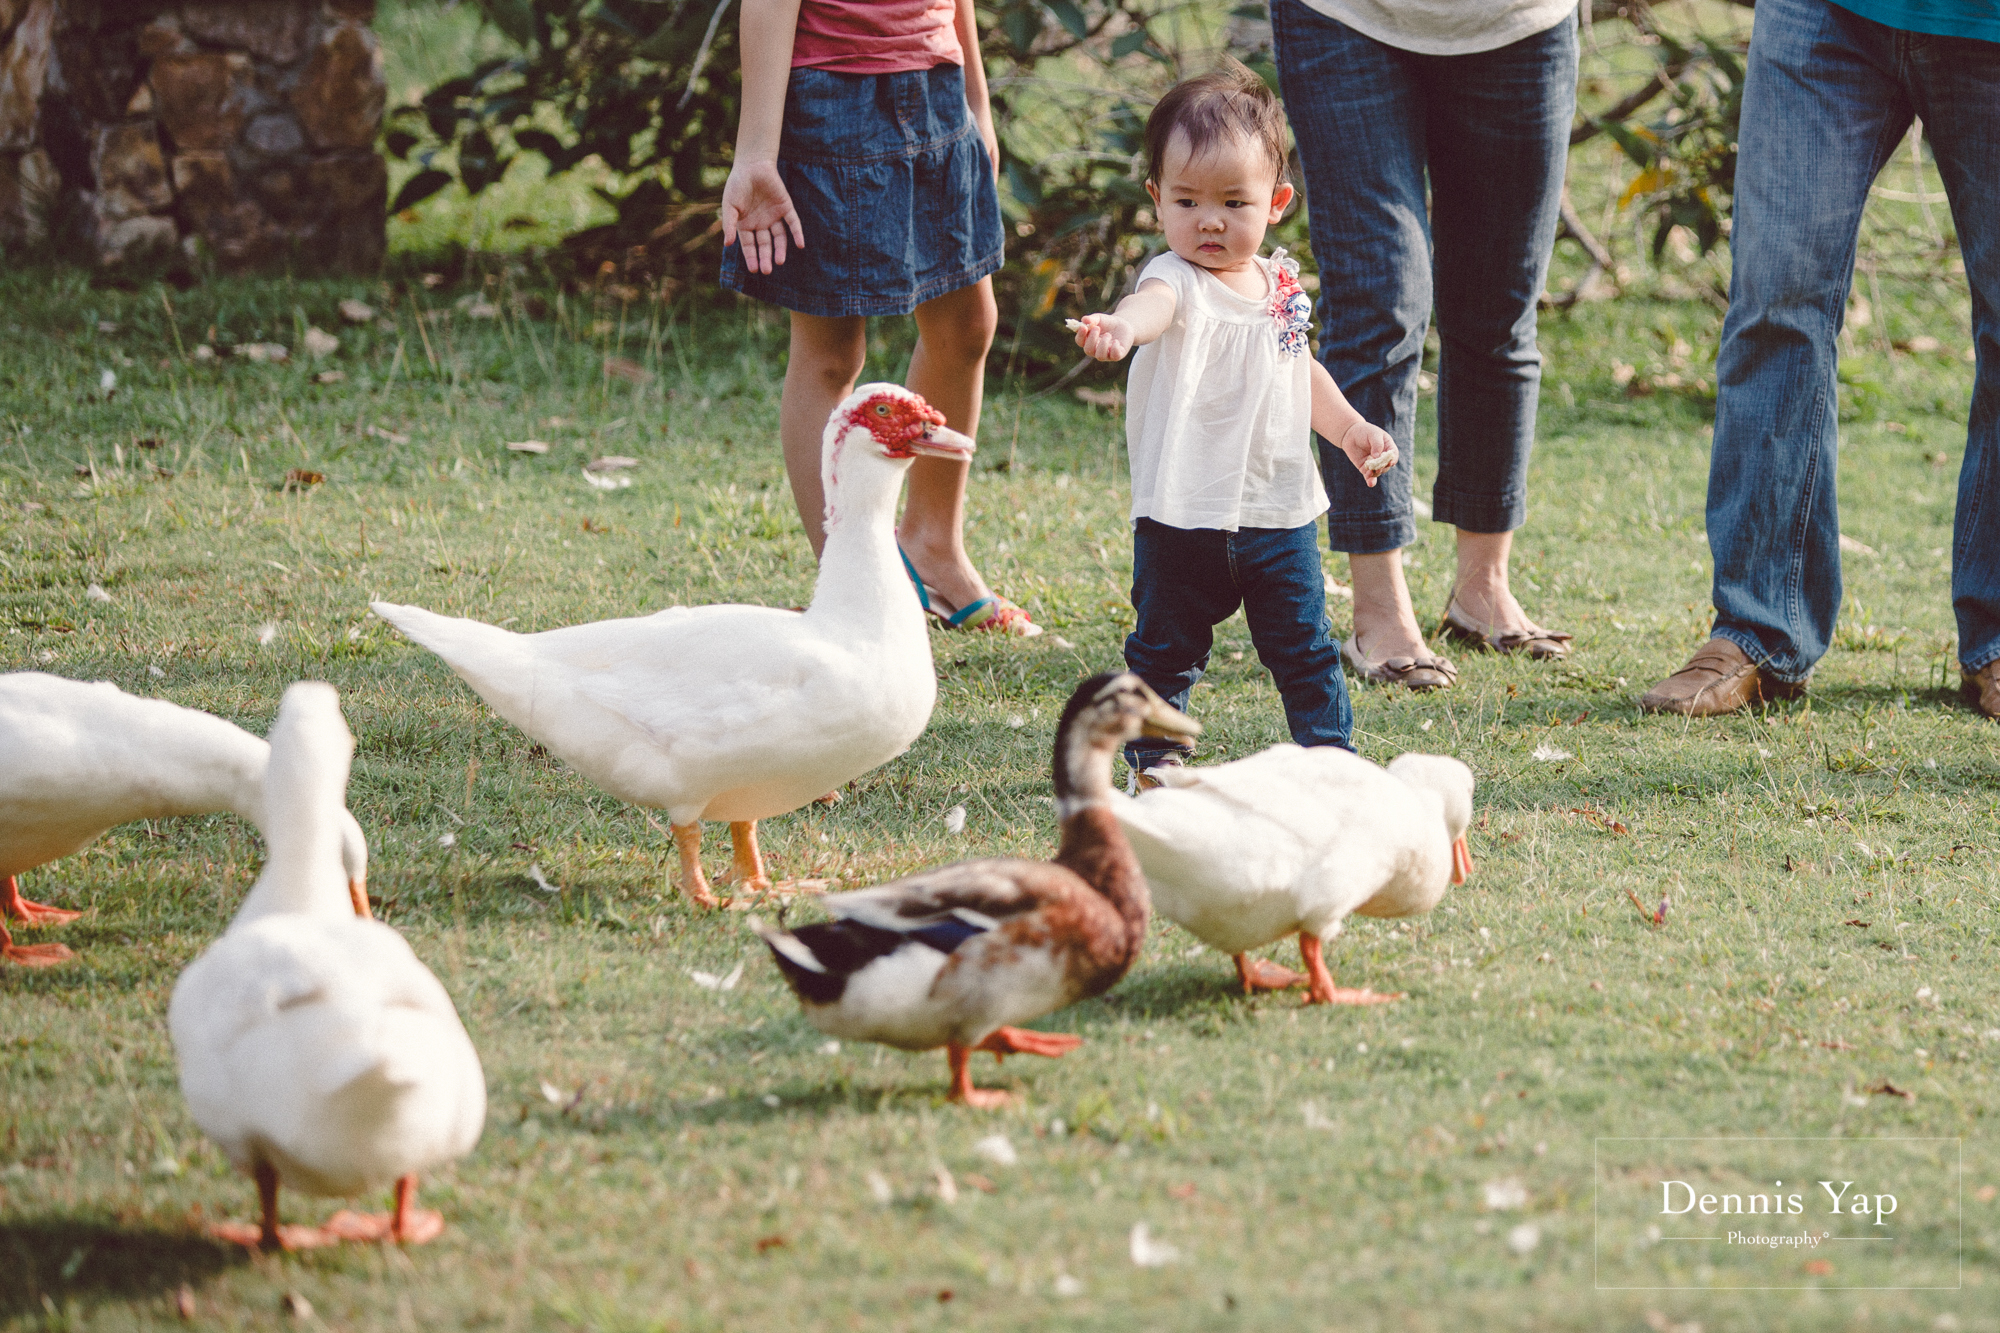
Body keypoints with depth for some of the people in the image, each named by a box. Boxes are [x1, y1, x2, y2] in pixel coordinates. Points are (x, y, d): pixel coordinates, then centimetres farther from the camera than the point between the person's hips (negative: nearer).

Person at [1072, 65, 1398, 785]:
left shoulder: (1279, 284, 5)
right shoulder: (1180, 280, -15)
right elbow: (1155, 303, -42)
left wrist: (1349, 428, 13)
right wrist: (1122, 325, -65)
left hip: (1281, 513, 4)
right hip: (1185, 516, -4)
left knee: (1305, 647, 12)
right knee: (1165, 646, 9)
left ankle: (1328, 749, 26)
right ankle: (1152, 751, 27)